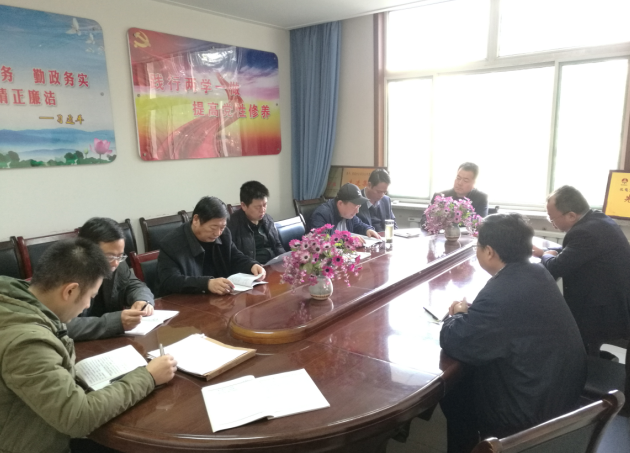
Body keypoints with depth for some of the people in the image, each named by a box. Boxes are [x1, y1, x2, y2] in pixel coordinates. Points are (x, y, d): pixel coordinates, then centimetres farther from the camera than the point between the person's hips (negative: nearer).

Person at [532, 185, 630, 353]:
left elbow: (554, 269, -24)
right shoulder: (598, 219, 5)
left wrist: (547, 256, -2)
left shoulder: (586, 232, -27)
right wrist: (542, 252, 10)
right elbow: (573, 251, 20)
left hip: (607, 315, -9)